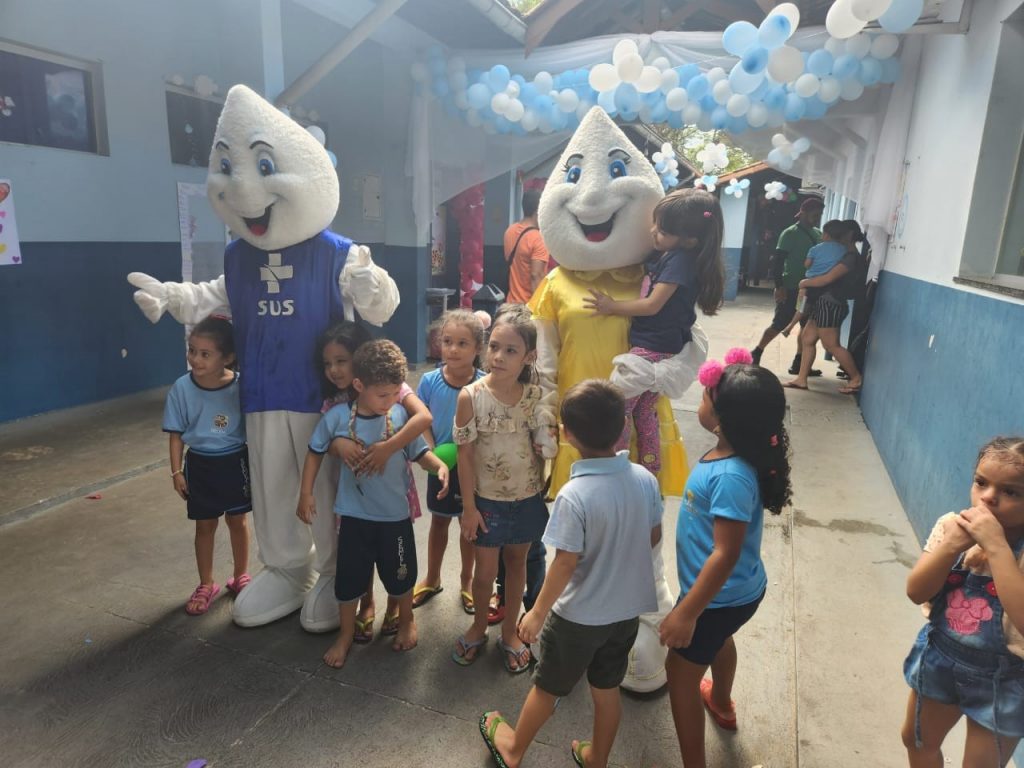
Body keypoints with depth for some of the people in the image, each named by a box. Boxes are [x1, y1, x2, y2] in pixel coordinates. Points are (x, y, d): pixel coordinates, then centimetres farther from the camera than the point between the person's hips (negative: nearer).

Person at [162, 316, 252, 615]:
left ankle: (241, 577, 35)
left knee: (238, 521, 15)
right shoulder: (182, 388, -13)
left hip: (236, 462, -1)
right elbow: (177, 434, -3)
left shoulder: (240, 385, -16)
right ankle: (206, 585, 31)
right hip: (200, 464, 1)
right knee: (205, 525, 14)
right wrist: (177, 471, -4)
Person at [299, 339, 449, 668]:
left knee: (400, 575, 17)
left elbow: (420, 452, -7)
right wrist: (306, 494, 2)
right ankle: (346, 634, 37)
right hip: (353, 515, 0)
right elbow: (315, 452, 2)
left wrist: (439, 466, -27)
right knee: (348, 578, 14)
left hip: (395, 515, 0)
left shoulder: (401, 416, -14)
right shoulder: (337, 417, -13)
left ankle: (406, 621, 45)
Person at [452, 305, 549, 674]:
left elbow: (542, 447, 0)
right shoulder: (471, 396, -17)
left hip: (527, 499, 2)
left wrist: (543, 491, 1)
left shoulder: (536, 396, -10)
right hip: (487, 500, -2)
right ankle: (479, 626, 39)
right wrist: (469, 506, -7)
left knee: (517, 563, 18)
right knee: (485, 571, 10)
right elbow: (465, 454, -10)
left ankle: (509, 631, 39)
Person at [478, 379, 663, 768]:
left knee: (547, 687, 19)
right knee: (607, 689, 24)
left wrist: (537, 612, -8)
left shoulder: (573, 495, -30)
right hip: (627, 610, 5)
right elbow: (653, 537, 2)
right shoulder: (646, 479, -13)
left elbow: (565, 564, -23)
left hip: (579, 615, -4)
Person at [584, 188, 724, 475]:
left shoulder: (681, 260, -19)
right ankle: (650, 477, 27)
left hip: (651, 349, -10)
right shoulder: (668, 255, 8)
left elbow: (652, 305, -19)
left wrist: (612, 306, -11)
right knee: (644, 412, 17)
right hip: (660, 347, 10)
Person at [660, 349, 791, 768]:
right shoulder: (731, 453, -11)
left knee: (680, 672, 8)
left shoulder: (731, 477, -37)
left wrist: (686, 613, -28)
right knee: (718, 639, 36)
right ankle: (721, 703, 66)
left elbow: (725, 554, -33)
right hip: (734, 591, 10)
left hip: (720, 596, -10)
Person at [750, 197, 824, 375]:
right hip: (791, 289, -6)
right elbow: (777, 260, -12)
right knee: (780, 324, -4)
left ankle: (799, 364, 12)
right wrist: (779, 286, -19)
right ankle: (756, 354, 12)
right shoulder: (790, 233, -8)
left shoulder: (818, 235, 10)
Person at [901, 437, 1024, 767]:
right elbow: (916, 592, -14)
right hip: (940, 656, 4)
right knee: (917, 741, 25)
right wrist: (952, 545, -28)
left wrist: (996, 546, -37)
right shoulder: (952, 524, -11)